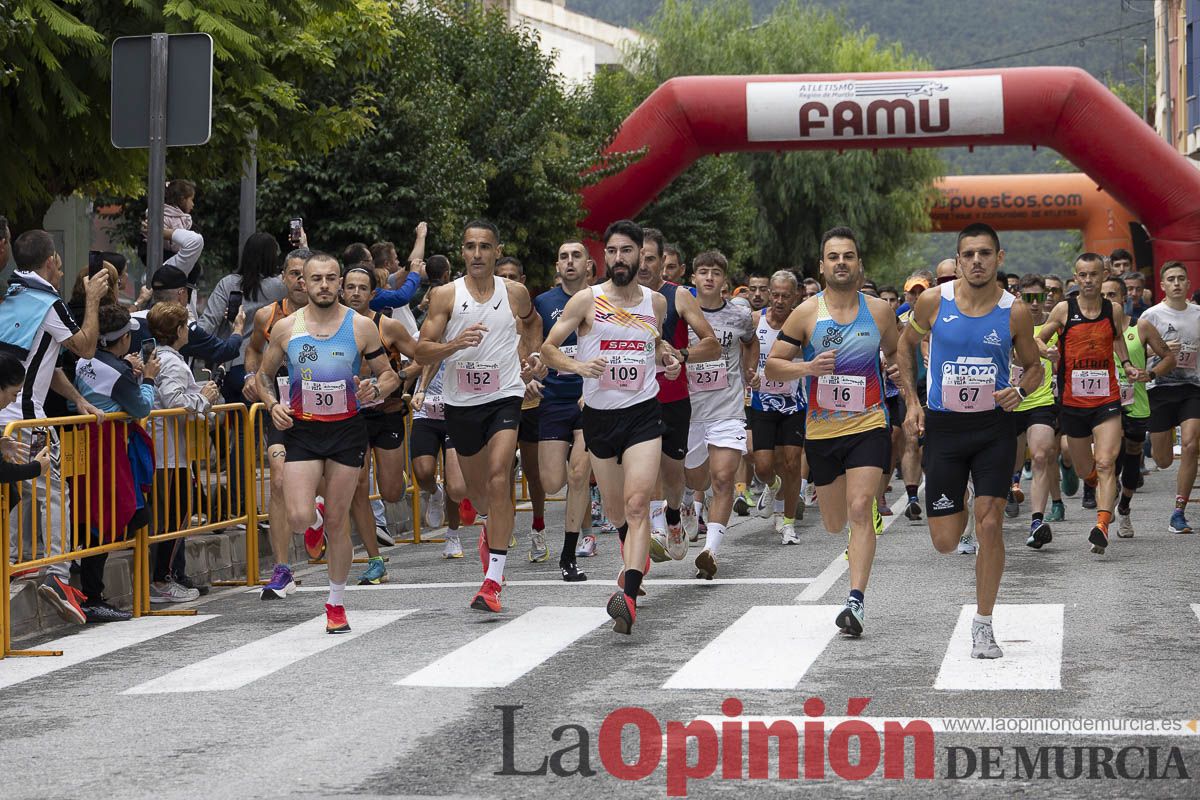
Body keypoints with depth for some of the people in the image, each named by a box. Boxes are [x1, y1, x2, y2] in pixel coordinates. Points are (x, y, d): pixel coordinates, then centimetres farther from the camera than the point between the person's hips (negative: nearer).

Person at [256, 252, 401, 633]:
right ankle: (316, 520, 26)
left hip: (346, 430, 0)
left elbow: (390, 375, 6)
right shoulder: (285, 328, 1)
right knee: (298, 517, -14)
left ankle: (336, 603, 19)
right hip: (301, 430, 1)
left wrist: (376, 390, -16)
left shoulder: (362, 327, -2)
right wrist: (272, 404, -5)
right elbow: (264, 373, 14)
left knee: (338, 522, 3)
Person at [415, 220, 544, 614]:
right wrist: (456, 344, -25)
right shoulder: (445, 296, -4)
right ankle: (492, 529, 53)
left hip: (504, 396, -2)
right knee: (476, 488, 15)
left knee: (499, 475, -20)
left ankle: (493, 579, -22)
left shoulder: (516, 293, 1)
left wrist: (534, 355, 10)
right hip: (461, 401, 2)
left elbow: (532, 321, 25)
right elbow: (421, 351, -8)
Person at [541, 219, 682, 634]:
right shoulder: (587, 300, -2)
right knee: (614, 508, 15)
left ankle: (628, 595, -29)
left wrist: (667, 356, 6)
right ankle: (636, 557, 47)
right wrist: (576, 365, -19)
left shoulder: (656, 301, 6)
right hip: (599, 414, 1)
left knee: (637, 503, -18)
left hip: (644, 413, -1)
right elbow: (548, 347, -1)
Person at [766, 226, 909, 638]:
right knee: (834, 523, 13)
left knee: (859, 511, -18)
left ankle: (856, 601, -20)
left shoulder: (880, 311, 1)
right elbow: (771, 366, -2)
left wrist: (912, 402, 12)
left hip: (869, 426, -1)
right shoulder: (806, 314, -4)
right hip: (822, 430, 1)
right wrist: (807, 367, -20)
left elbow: (896, 355, 18)